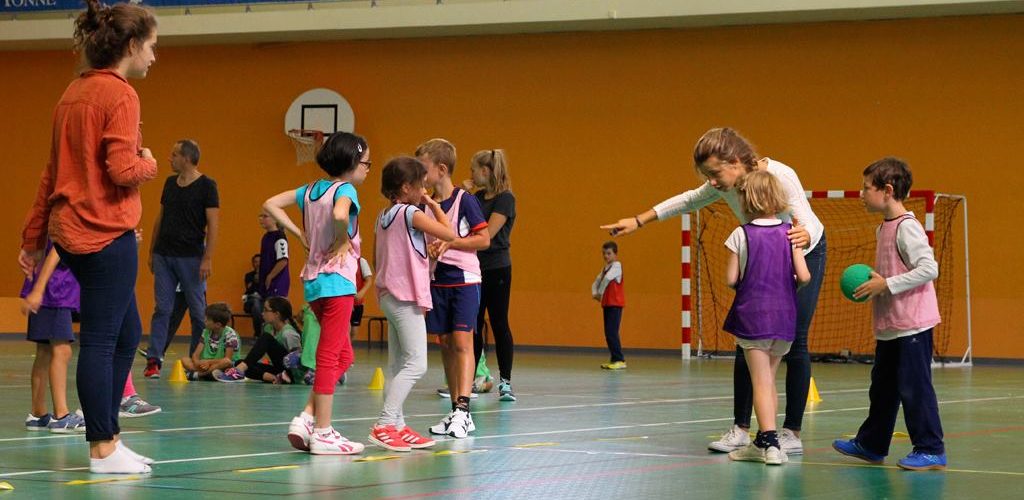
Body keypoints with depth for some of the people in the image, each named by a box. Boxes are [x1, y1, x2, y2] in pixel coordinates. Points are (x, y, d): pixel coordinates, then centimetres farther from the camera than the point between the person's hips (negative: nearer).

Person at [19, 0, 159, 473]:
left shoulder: (74, 93, 14)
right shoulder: (119, 94, -13)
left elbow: (53, 171, 17)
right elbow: (122, 170, -21)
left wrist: (33, 236, 20)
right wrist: (148, 164, 1)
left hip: (71, 232, 9)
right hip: (107, 235, -9)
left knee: (126, 334, 17)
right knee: (100, 340, -3)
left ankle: (107, 437, 21)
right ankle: (103, 450, 3)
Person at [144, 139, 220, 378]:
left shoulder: (206, 186, -6)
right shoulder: (170, 183, 12)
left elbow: (213, 224, -10)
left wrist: (208, 259, -17)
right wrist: (152, 251, 15)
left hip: (191, 257, -5)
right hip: (164, 255, 5)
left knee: (198, 311, 2)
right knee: (162, 308, 2)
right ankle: (154, 360, 2)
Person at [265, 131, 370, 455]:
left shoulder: (311, 190, 12)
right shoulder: (345, 190, -11)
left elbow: (270, 205, 14)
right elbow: (339, 215, -33)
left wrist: (300, 234, 11)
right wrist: (343, 239, -14)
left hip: (313, 282, 8)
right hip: (337, 282, -8)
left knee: (343, 356, 17)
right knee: (330, 358, -4)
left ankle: (307, 417, 8)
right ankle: (322, 434, -2)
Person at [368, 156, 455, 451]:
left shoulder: (384, 217, 13)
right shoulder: (411, 213, -12)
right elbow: (449, 234, -11)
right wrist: (434, 206, 0)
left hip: (389, 295, 10)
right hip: (406, 296, -10)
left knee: (398, 366, 11)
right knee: (416, 364, -11)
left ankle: (396, 427, 12)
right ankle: (384, 425, -17)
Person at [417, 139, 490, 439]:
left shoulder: (465, 200, -8)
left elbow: (484, 239, -9)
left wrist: (450, 242, -16)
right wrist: (426, 250, -5)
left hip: (464, 279, -6)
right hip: (437, 281, 6)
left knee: (462, 341, -12)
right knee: (446, 344, 6)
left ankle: (463, 410, -17)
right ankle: (456, 411, 11)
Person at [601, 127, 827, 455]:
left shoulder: (780, 176, -34)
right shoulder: (723, 184, -16)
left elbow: (810, 227, -41)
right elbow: (688, 201, 3)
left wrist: (804, 236, -65)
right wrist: (638, 222, 2)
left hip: (805, 252, -6)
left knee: (795, 342, -8)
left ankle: (792, 433, -2)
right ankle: (740, 429, 4)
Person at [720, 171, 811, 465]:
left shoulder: (741, 235, -7)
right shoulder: (789, 233, -1)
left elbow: (731, 279, -7)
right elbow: (803, 276, -5)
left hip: (752, 315, -3)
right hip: (784, 317, 3)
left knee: (761, 381, -4)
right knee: (769, 379, 16)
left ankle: (769, 442, -16)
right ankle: (763, 442, 23)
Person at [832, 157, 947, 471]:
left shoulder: (907, 227, -16)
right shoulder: (885, 228, 13)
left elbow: (929, 268, -22)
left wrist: (887, 284, -20)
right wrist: (872, 284, 6)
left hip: (912, 325, -10)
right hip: (889, 326, 10)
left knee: (914, 386, -5)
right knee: (882, 386, 18)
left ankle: (931, 450, 2)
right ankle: (871, 445, 28)